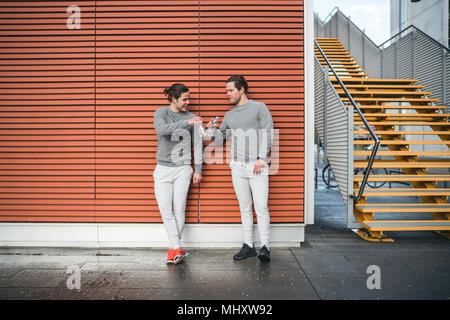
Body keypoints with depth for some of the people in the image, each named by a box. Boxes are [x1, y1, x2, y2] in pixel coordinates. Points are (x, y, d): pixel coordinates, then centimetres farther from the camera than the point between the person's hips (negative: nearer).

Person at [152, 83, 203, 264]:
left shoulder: (191, 118, 4)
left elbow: (197, 145, 7)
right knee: (165, 210, -5)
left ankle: (174, 248, 14)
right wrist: (185, 122, -31)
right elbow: (161, 129, -22)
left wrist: (198, 169, 5)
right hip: (163, 168, 0)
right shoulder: (161, 113, 1)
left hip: (183, 169, 0)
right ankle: (178, 249, 0)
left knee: (179, 210, 0)